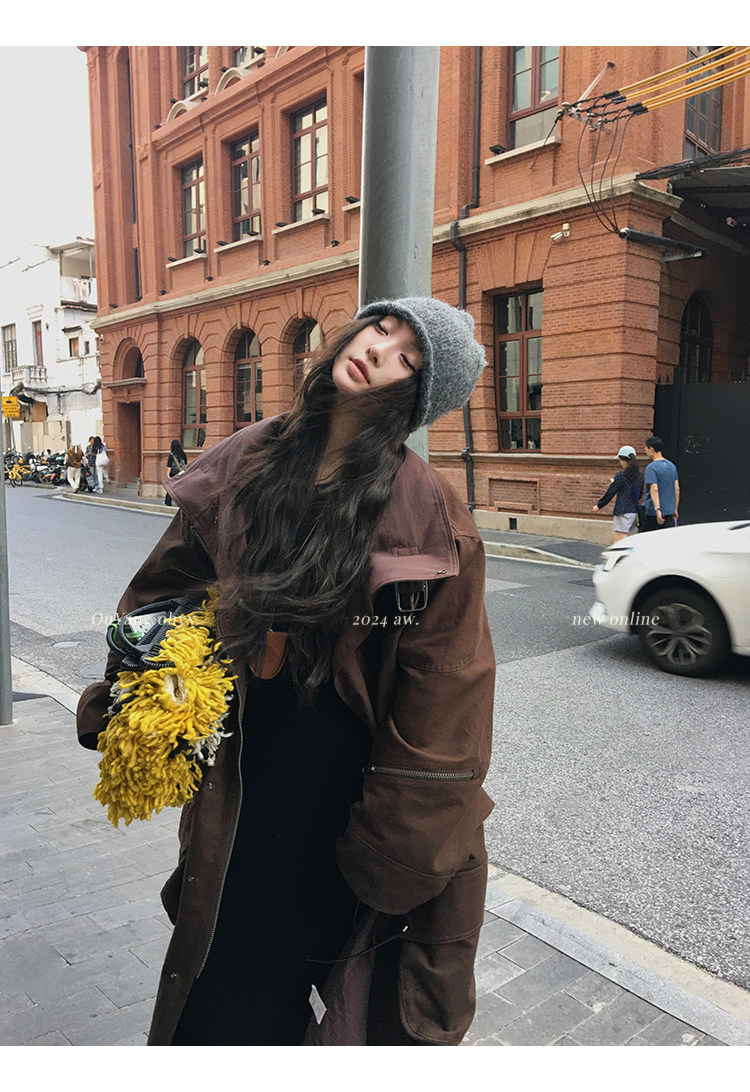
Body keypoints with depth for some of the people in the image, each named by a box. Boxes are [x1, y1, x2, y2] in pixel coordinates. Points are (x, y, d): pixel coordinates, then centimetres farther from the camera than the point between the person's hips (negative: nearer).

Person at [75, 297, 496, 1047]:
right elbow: (163, 590, 9)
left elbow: (439, 690, -13)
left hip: (346, 780, -3)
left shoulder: (427, 517, -16)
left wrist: (394, 844, -10)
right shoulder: (244, 465, -3)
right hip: (244, 767, 4)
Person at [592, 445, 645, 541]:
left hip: (623, 512, -8)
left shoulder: (621, 475, -12)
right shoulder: (640, 474, 8)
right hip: (635, 511, 8)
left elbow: (610, 493, -9)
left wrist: (598, 505, 7)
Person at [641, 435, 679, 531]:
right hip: (669, 511, 6)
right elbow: (677, 489, 12)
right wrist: (675, 509, 17)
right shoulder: (672, 466, 11)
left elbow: (654, 489, -22)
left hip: (652, 513, -6)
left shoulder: (651, 468, -11)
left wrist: (657, 509, -30)